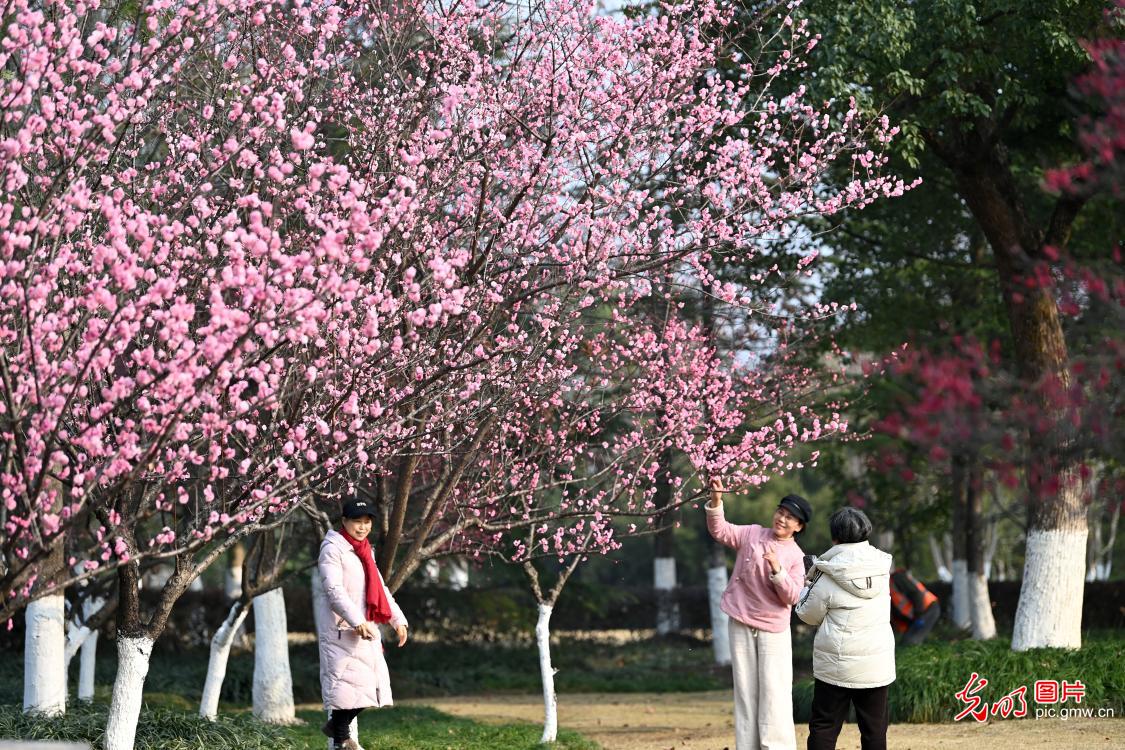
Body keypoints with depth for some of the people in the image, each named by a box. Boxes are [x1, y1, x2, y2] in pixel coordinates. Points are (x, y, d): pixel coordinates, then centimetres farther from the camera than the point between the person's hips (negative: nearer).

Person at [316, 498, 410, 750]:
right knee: (346, 681, -9)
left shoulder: (364, 550, 19)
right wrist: (357, 621, -28)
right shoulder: (333, 549, -9)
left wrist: (398, 619, 15)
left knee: (370, 685, 8)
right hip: (341, 628, -9)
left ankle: (337, 725, 25)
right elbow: (334, 590, -19)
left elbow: (380, 588, 24)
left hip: (365, 628, 9)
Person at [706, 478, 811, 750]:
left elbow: (791, 597, -11)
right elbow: (720, 531, -3)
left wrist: (777, 570, -26)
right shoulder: (752, 534, 2)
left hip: (773, 629, -2)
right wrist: (716, 501, -19)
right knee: (745, 690, 6)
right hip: (741, 624, 2)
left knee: (775, 692, -8)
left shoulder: (795, 557, -4)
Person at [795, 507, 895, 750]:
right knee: (875, 729, 9)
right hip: (877, 665, 3)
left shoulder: (829, 577, -10)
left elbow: (809, 614, 1)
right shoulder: (881, 568, 0)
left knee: (823, 728, 6)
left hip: (837, 666, -3)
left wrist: (809, 586, 21)